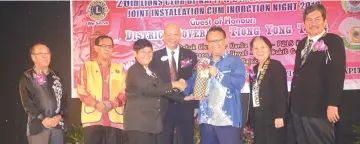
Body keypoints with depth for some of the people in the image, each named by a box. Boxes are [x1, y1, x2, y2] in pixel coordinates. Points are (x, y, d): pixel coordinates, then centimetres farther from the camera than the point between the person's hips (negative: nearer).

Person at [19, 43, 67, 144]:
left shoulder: (55, 76, 15)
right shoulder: (27, 77, 2)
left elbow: (63, 97, 10)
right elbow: (26, 102, -7)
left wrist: (60, 116, -6)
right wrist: (43, 119, -13)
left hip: (58, 124, 4)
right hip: (38, 126, -4)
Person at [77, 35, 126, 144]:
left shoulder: (120, 69, 16)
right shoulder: (87, 67, 10)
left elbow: (125, 91, 6)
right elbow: (81, 90, 1)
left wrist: (112, 104, -12)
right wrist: (96, 104, -14)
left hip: (115, 120, 2)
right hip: (93, 119, -1)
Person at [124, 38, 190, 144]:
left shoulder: (151, 72, 18)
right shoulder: (134, 71, -10)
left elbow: (162, 89, 15)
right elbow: (149, 89, -21)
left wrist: (183, 98, 7)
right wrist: (173, 84, -15)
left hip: (152, 122, 8)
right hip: (138, 122, -8)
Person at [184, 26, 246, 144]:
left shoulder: (235, 61, -1)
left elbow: (239, 82, -16)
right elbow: (193, 82, 12)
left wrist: (217, 74, -14)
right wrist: (185, 92, -8)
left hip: (228, 120, -5)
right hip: (206, 120, 5)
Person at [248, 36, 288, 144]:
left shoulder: (276, 66, -7)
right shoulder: (254, 69, 14)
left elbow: (282, 93, -14)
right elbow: (254, 94, 13)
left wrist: (279, 116, -19)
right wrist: (252, 117, 11)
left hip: (272, 117, -7)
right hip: (258, 118, 7)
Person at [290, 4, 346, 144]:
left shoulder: (333, 41, -6)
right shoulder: (302, 44, 14)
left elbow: (337, 73, -15)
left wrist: (332, 104, -22)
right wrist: (293, 101, 14)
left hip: (319, 109, -6)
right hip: (298, 108, 7)